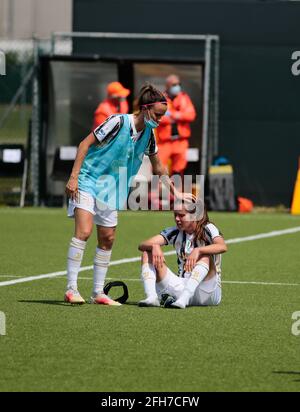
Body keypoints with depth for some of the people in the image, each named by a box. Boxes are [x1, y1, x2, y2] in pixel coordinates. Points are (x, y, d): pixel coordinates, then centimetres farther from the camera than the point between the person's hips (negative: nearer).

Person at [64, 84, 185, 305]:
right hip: (88, 181, -7)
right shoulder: (119, 122, -18)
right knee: (83, 231, -20)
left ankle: (98, 292, 17)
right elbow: (85, 144, -15)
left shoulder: (148, 134, 3)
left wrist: (175, 191, 16)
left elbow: (158, 167, 19)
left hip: (111, 188, 7)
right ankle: (71, 289, -19)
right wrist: (74, 176, -19)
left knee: (107, 239, 8)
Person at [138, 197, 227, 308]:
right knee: (148, 253, -5)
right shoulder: (175, 232, 6)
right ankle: (152, 297, -26)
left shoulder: (208, 229, -7)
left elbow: (222, 247, -30)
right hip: (182, 286, 5)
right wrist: (154, 246, -24)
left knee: (205, 256, -33)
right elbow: (142, 245, -1)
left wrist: (198, 250, -44)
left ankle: (183, 299, -47)